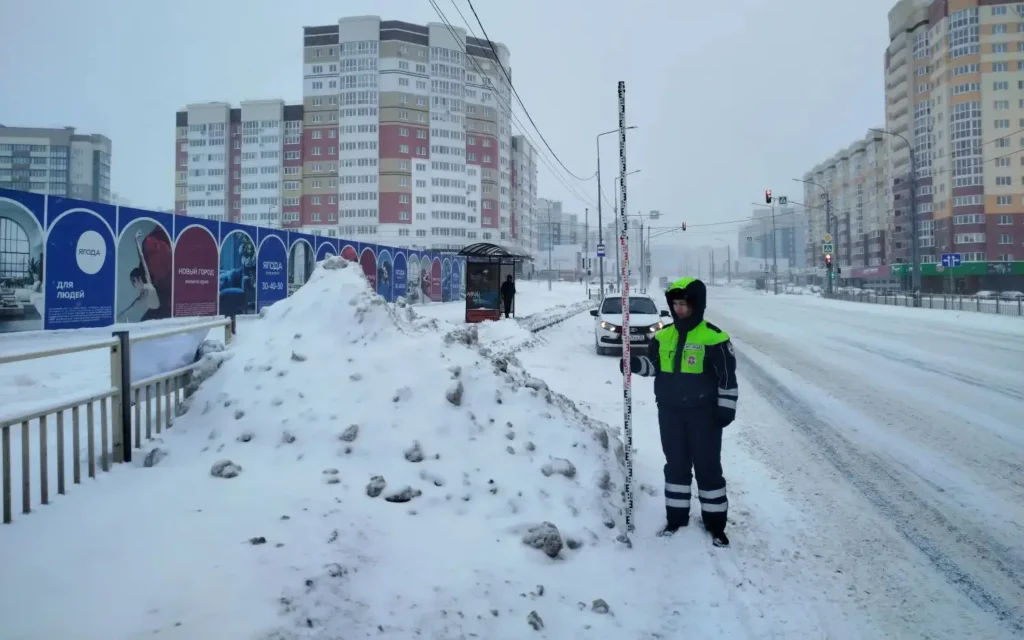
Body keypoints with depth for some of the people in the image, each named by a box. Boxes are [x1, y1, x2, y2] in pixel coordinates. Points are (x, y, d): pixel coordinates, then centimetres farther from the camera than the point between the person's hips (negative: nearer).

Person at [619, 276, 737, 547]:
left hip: (703, 412, -5)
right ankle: (676, 516, 27)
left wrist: (726, 409, -9)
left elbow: (728, 376, -8)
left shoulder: (713, 336, -11)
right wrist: (635, 364, -10)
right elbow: (653, 364, 11)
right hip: (670, 412, 5)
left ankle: (715, 523, 17)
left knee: (707, 467, 4)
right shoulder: (663, 336, 4)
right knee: (675, 465, 14)